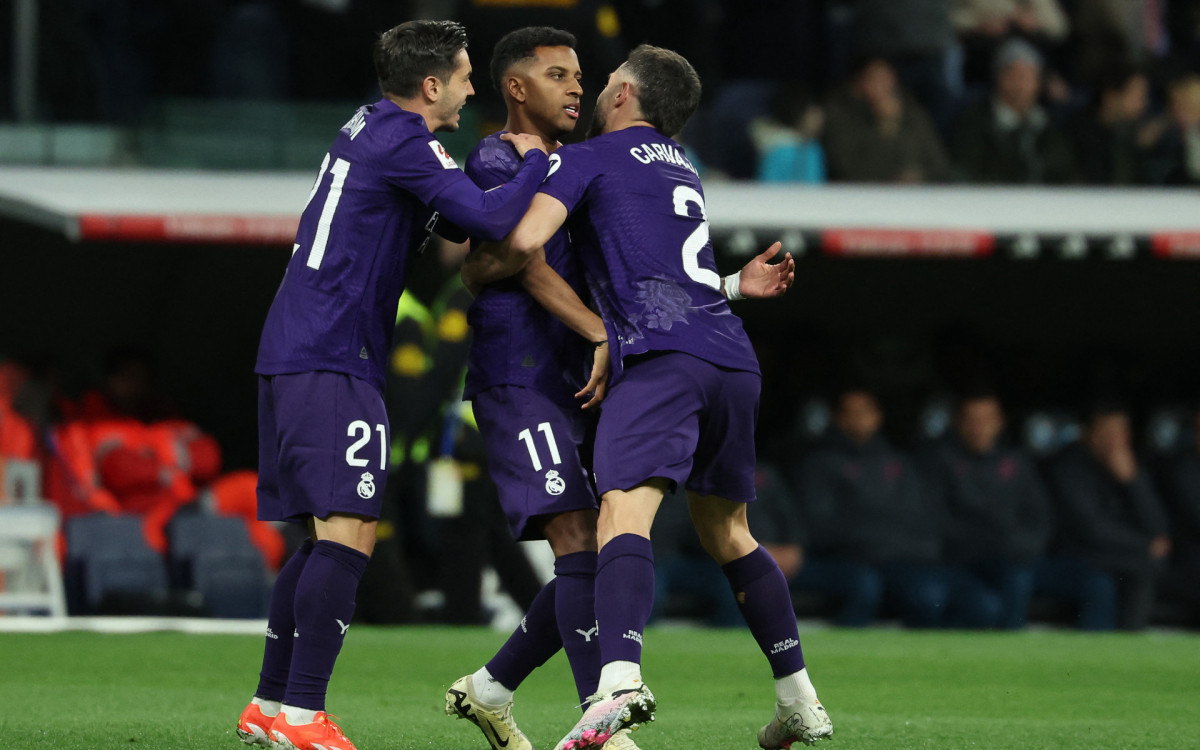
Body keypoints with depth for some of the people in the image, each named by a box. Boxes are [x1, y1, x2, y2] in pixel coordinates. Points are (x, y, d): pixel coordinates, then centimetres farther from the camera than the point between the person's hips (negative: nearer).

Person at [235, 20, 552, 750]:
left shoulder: (370, 127, 17)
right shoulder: (403, 142, -12)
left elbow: (454, 217, 28)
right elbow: (488, 219, -19)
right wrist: (536, 162, -3)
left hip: (294, 357, 10)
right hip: (332, 365, -10)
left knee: (329, 538, 15)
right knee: (348, 535, -14)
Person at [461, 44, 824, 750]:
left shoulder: (585, 158, 6)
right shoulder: (684, 168, 28)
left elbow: (523, 244, -5)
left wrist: (467, 270, 9)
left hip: (659, 356, -7)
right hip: (734, 360, 7)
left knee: (625, 512, -21)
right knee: (727, 529, 20)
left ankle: (620, 676, -44)